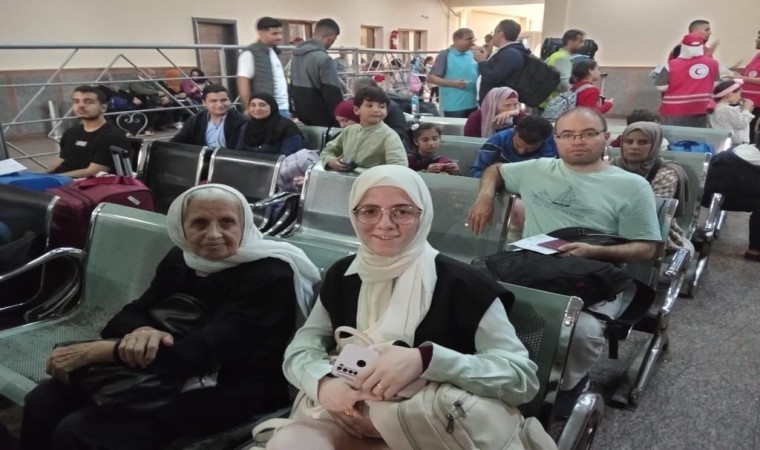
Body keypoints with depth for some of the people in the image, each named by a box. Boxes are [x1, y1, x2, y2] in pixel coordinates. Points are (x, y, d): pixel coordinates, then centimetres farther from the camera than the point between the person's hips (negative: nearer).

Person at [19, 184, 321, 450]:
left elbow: (202, 352, -27)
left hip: (227, 393, -7)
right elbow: (127, 315, 4)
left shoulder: (270, 277, -19)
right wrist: (141, 332, -23)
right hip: (166, 373, 7)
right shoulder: (180, 259, 6)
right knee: (42, 401, -8)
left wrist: (96, 351, -24)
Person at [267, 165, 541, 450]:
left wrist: (427, 358, -33)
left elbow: (524, 377, -19)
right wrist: (323, 383, -21)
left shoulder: (460, 285, -14)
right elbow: (299, 349, 3)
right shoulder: (342, 276, 3)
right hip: (352, 423, 4)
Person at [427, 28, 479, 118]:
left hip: (472, 105, 6)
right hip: (453, 107, -6)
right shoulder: (445, 55, -5)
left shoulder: (472, 55, 9)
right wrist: (452, 83, -19)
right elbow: (431, 77, -9)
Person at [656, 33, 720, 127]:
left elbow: (661, 87, -9)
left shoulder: (672, 65, -13)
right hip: (700, 110, 4)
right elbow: (716, 85, 10)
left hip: (675, 110, -3)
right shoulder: (712, 63, -1)